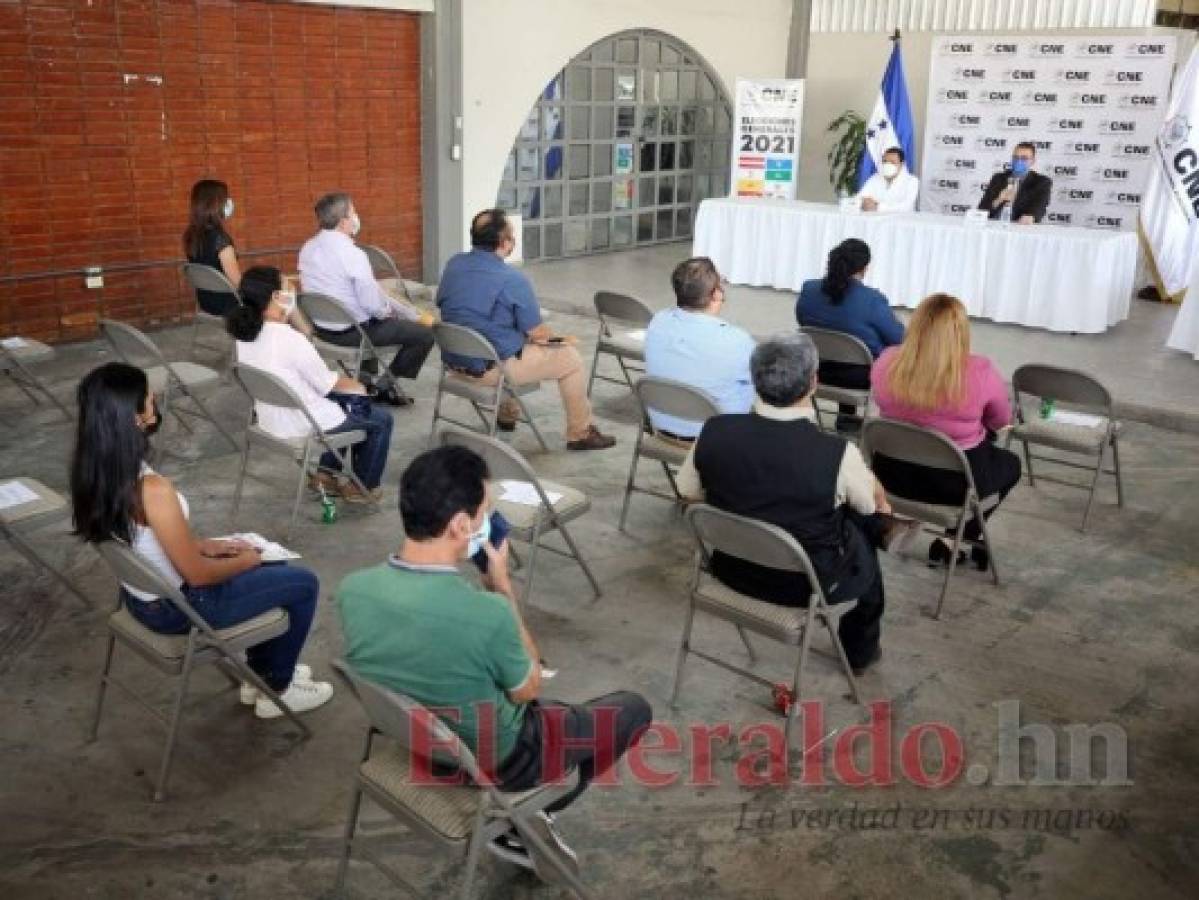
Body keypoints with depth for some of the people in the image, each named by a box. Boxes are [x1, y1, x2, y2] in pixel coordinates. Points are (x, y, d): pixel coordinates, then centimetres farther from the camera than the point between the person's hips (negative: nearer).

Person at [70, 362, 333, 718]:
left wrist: (204, 544, 8)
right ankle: (276, 690, 24)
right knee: (303, 583, 8)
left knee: (276, 568, 25)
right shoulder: (153, 489, -34)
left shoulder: (93, 471, -8)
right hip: (176, 605, -8)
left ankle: (260, 673, 37)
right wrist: (246, 561, -5)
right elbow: (198, 575, -24)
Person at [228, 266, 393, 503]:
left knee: (346, 402, 32)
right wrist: (354, 384, 1)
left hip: (270, 420, 9)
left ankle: (325, 472, 33)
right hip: (302, 425, -9)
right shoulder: (290, 339, -29)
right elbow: (327, 384, -16)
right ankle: (364, 486, 27)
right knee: (382, 419, 14)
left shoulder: (245, 335, -4)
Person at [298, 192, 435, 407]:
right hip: (352, 332, -9)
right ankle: (385, 382, 13)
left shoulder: (307, 249, 0)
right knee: (425, 333, -1)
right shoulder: (353, 254, -24)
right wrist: (388, 310, 0)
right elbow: (374, 305, -23)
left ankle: (368, 380, 37)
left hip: (321, 327, 9)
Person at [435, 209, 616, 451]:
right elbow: (537, 332, -13)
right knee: (570, 357, 7)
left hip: (454, 359, 8)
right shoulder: (513, 280, -21)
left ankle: (507, 415, 43)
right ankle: (580, 433, 18)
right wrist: (563, 340, 12)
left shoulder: (453, 264, -1)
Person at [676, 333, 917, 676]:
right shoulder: (837, 454, -29)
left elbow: (688, 490, -2)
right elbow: (869, 504, -7)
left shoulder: (714, 431, -21)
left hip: (731, 569, 3)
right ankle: (860, 651, 51)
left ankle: (882, 528, 45)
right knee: (862, 546, 31)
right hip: (805, 585, -3)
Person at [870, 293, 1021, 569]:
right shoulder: (980, 372, -21)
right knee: (1011, 463, 28)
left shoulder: (886, 362, -13)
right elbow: (1002, 420, -2)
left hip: (893, 473, 4)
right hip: (957, 481, -4)